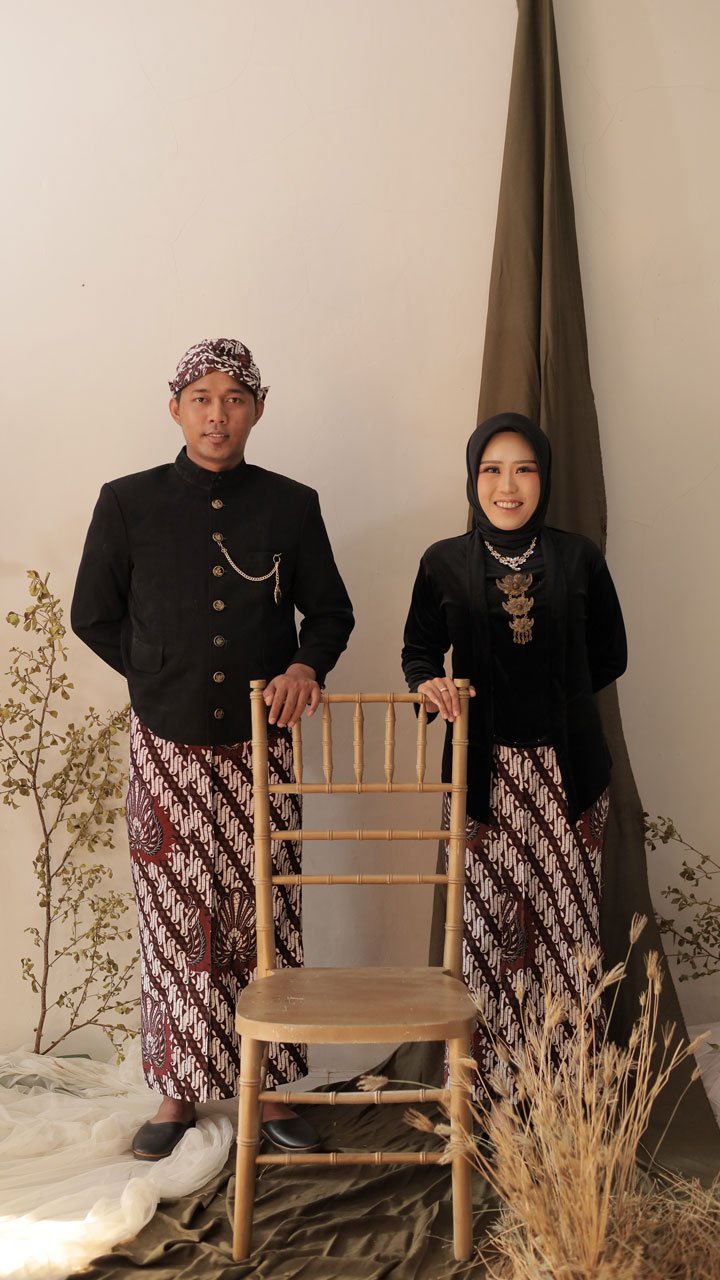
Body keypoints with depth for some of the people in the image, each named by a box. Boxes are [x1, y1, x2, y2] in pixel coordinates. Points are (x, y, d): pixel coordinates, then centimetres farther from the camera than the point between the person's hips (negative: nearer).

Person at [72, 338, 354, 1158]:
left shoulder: (291, 506, 1)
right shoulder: (128, 503, -2)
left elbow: (331, 612, 8)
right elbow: (94, 616, 6)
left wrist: (306, 667, -11)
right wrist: (164, 680, 2)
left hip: (261, 748, 1)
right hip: (167, 750, 0)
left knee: (266, 917, 6)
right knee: (175, 920, 6)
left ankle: (270, 1089, 19)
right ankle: (179, 1091, 20)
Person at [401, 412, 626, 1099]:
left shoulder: (579, 558, 4)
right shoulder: (444, 563, 3)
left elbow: (609, 657, 10)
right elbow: (420, 649, 10)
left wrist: (550, 697, 4)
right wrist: (429, 682, -11)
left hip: (567, 769, 1)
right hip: (485, 771, 0)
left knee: (566, 922, 1)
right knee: (489, 920, -1)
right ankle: (492, 1085, 10)